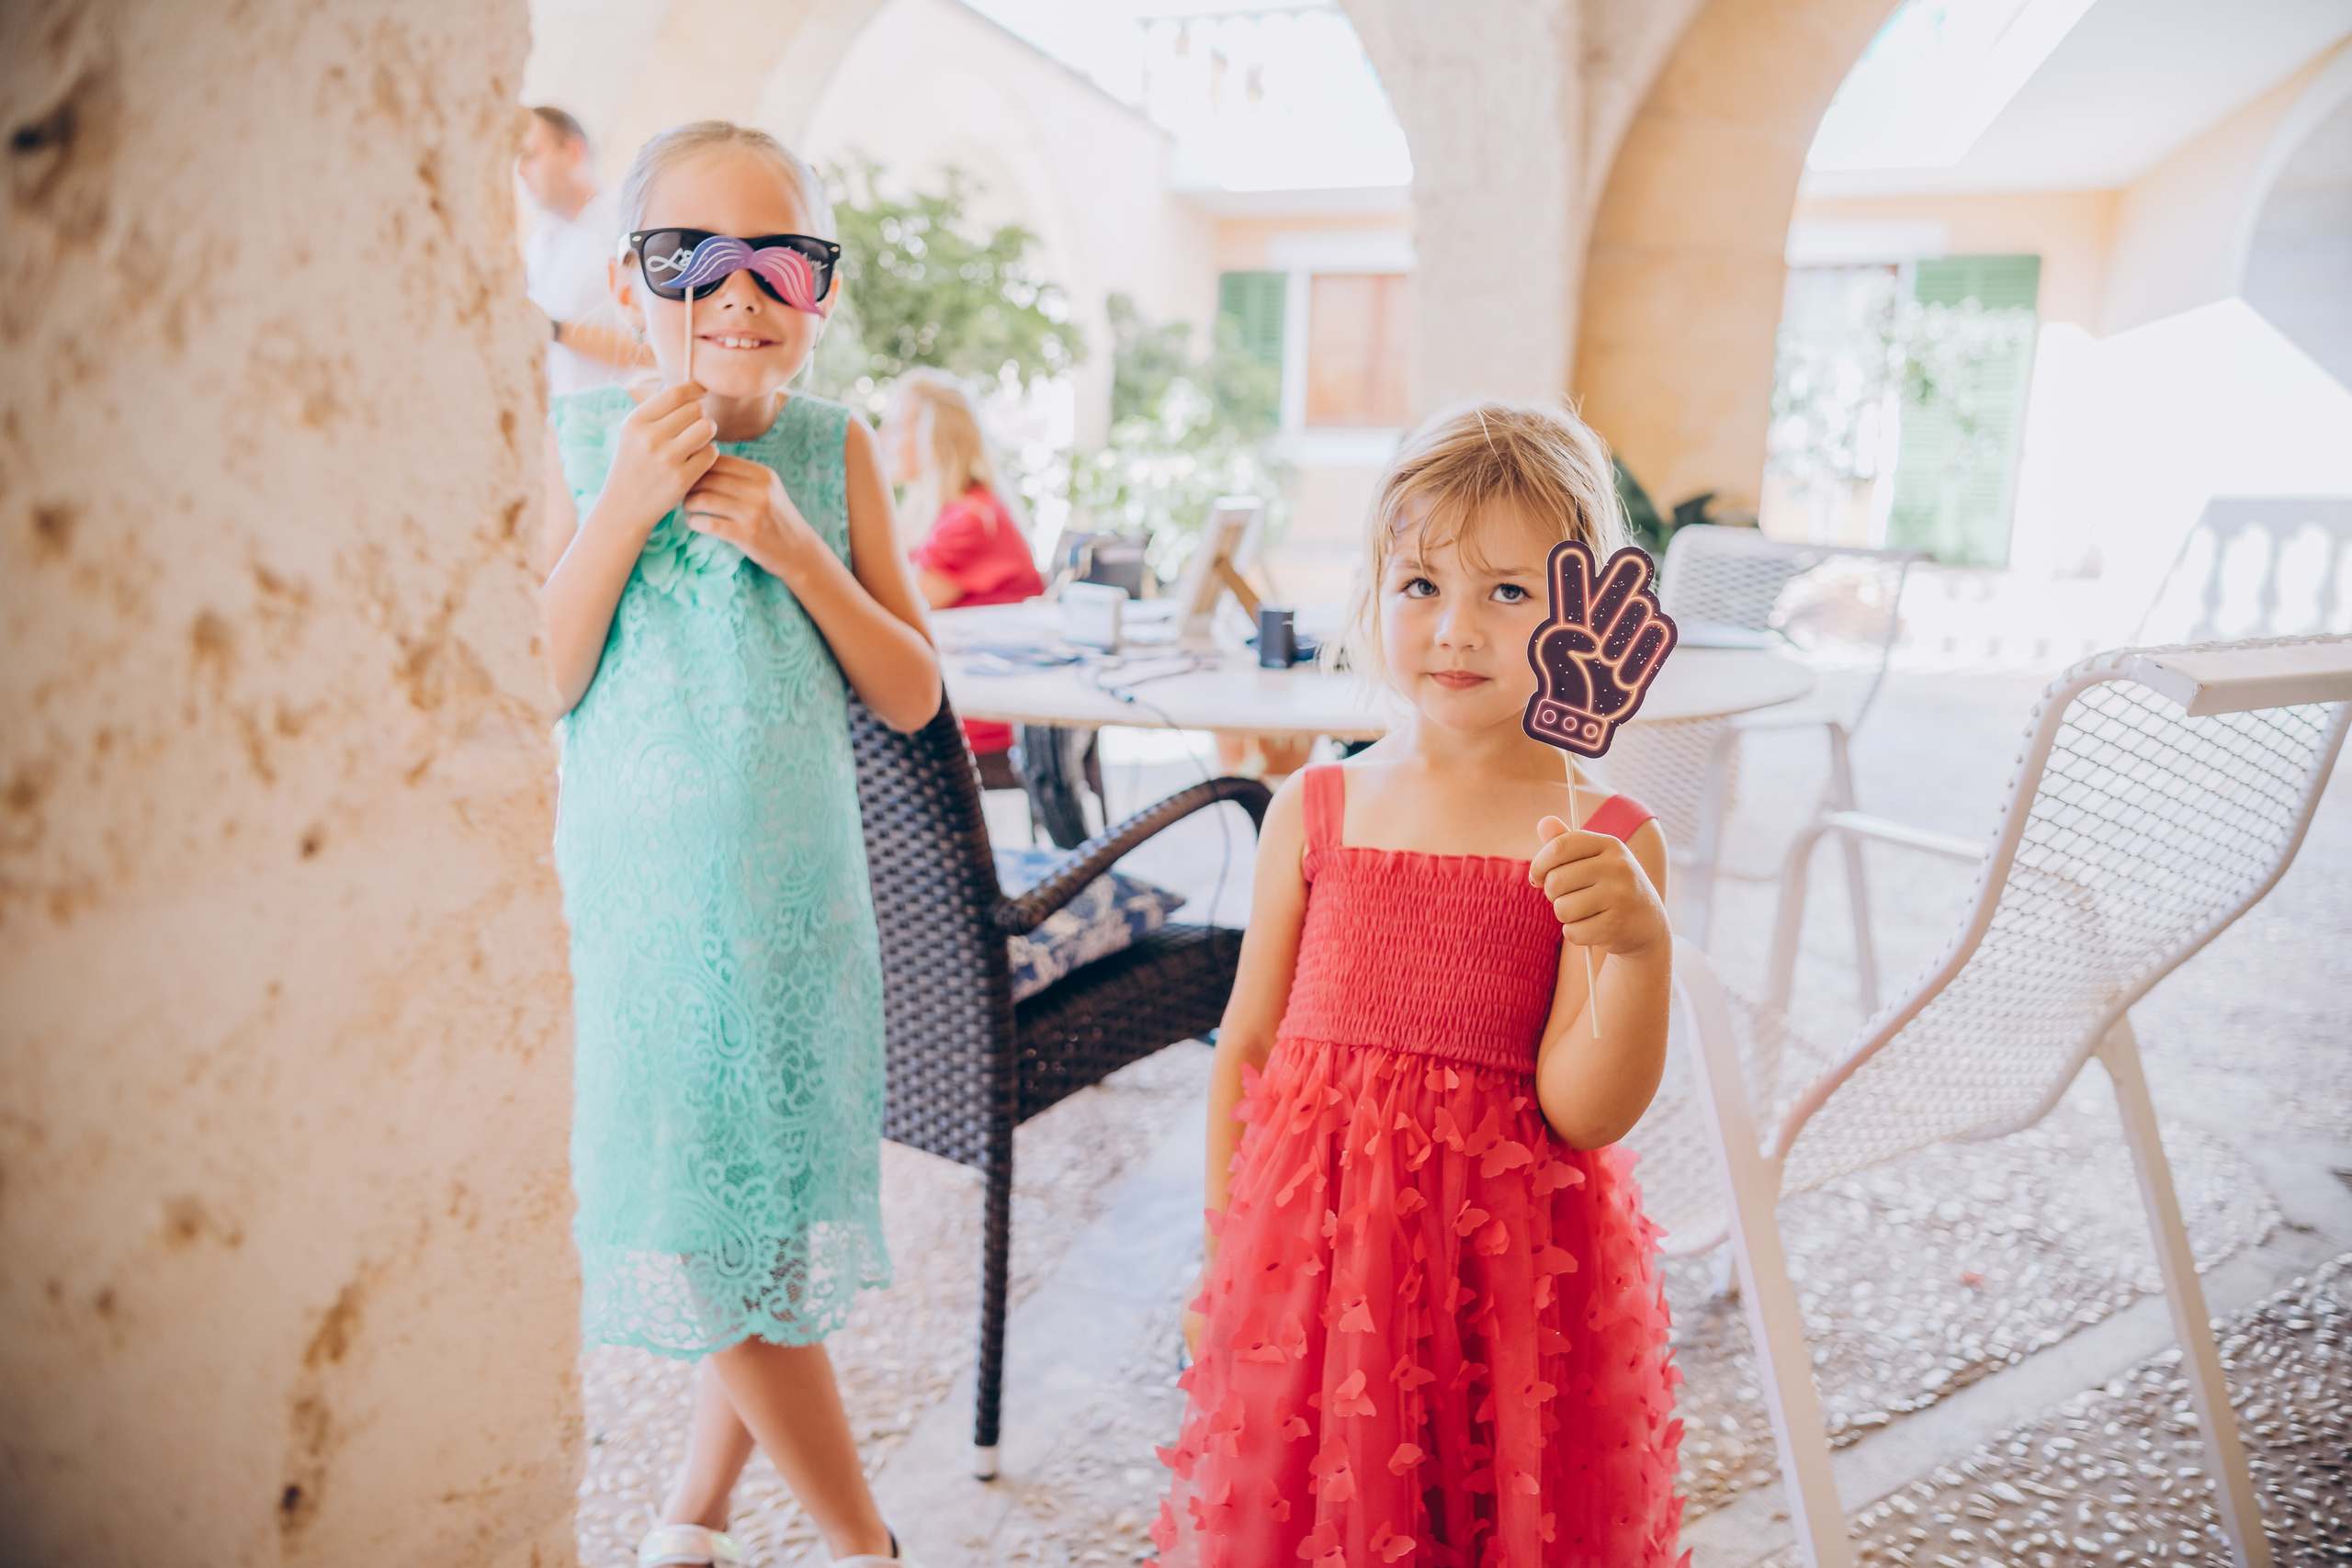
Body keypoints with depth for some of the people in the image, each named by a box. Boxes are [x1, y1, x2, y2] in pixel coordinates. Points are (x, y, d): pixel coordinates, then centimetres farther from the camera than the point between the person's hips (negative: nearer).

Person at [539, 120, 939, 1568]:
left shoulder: (837, 448, 0)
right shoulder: (586, 437, -2)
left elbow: (914, 698, -2)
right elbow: (542, 684, -7)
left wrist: (792, 541, -14)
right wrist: (626, 504, -16)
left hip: (796, 895, 1)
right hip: (635, 895, -1)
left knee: (776, 1219, 13)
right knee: (702, 1233, 6)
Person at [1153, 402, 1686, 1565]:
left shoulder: (1603, 844, -7)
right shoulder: (1314, 810, -2)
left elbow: (1586, 1111, -11)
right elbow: (1248, 1044, 5)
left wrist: (1640, 945, -26)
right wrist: (1225, 1251, 5)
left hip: (1510, 1272, -1)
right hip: (1312, 1251, 2)